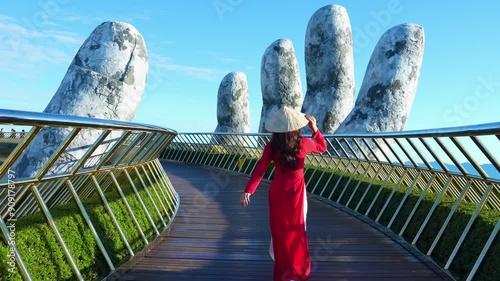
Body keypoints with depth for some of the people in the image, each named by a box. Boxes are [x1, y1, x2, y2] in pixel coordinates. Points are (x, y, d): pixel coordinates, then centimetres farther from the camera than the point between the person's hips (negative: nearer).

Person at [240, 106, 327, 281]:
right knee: (297, 230, 16)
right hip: (296, 192, -1)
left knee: (279, 229, 17)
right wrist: (314, 128, 2)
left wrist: (248, 191, -21)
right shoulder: (303, 143, -14)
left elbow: (259, 170, -19)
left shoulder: (271, 147, -13)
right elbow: (323, 147, 5)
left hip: (277, 192, 1)